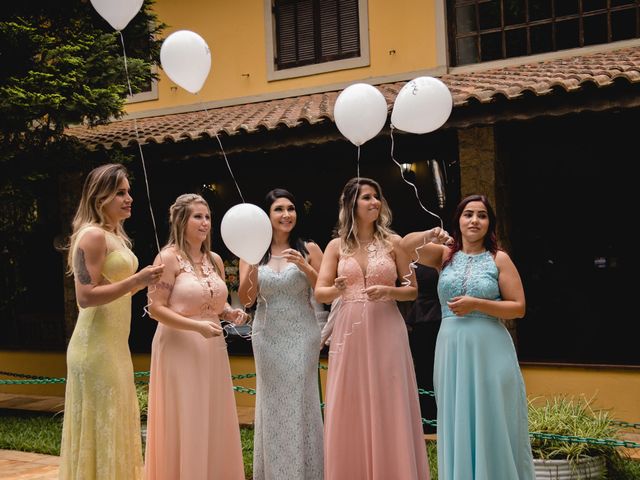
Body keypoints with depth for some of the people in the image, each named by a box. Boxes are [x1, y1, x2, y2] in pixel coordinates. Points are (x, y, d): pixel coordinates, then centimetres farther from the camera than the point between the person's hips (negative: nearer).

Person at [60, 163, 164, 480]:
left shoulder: (114, 235, 15)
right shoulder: (93, 235, -14)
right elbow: (86, 297, -21)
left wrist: (141, 281, 8)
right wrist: (135, 280, -23)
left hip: (114, 345, 10)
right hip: (96, 348, -10)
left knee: (114, 426, 15)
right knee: (100, 429, -2)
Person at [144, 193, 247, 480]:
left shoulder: (215, 260, 10)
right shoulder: (168, 258, -9)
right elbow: (155, 308, -13)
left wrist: (230, 313, -2)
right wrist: (197, 326, -22)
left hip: (212, 350, 6)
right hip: (180, 349, -6)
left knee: (213, 424, 10)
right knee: (183, 425, -1)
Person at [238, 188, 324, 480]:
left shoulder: (308, 250, 1)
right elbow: (246, 299, -2)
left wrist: (306, 267, -14)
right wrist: (253, 264, -17)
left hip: (302, 336, -1)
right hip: (268, 336, 2)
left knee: (300, 402, 0)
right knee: (272, 404, 7)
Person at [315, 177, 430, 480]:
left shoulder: (393, 242, 5)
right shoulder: (336, 246, 7)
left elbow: (412, 290, 7)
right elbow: (319, 293, 3)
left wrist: (387, 291, -12)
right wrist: (337, 289, -18)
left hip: (386, 333, -1)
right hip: (349, 333, 1)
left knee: (389, 409, 0)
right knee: (350, 413, 3)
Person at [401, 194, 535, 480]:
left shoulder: (499, 259, 2)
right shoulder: (445, 255, 9)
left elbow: (518, 308, -2)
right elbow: (405, 246, -2)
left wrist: (477, 304, -13)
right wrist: (427, 236, -22)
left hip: (489, 350, -2)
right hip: (451, 351, 2)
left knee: (493, 429, 1)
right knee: (457, 428, 7)